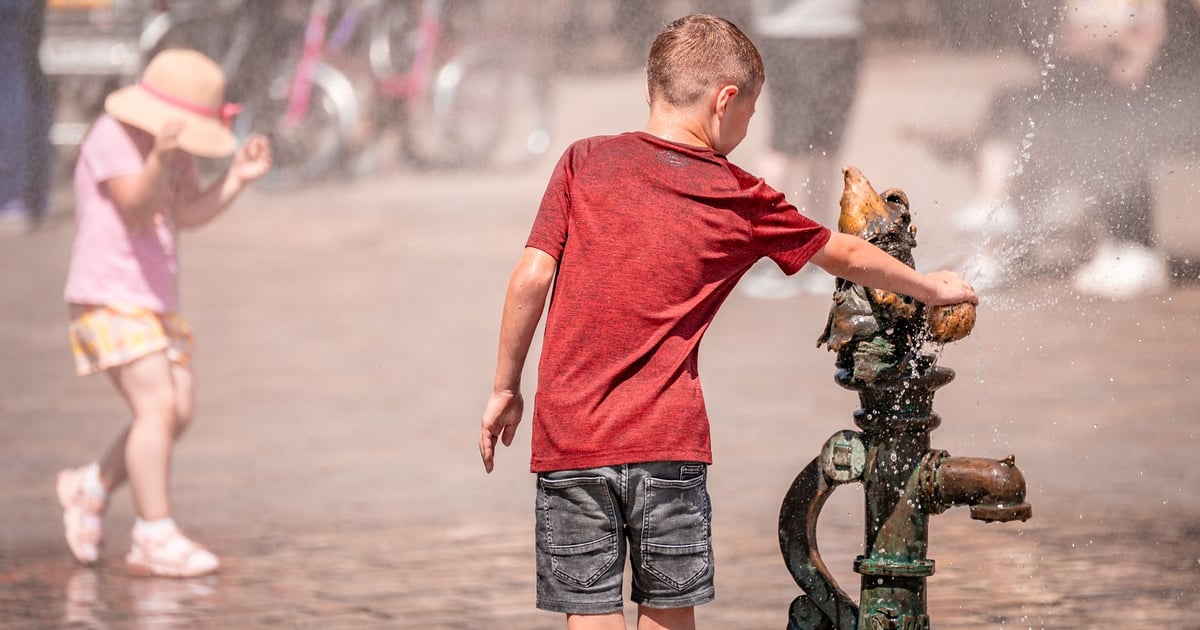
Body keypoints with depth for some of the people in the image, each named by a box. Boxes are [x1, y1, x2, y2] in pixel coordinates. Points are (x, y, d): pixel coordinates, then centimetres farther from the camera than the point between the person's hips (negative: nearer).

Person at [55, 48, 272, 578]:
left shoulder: (176, 144, 11)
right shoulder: (112, 137, -14)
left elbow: (191, 212, 2)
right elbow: (136, 207, -26)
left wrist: (237, 177, -12)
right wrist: (161, 158, -44)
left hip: (155, 300, 9)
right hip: (111, 296, -9)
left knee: (179, 412, 5)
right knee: (157, 406, -17)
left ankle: (91, 487, 22)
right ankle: (156, 538, -15)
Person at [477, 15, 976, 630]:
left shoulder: (584, 162, 2)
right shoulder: (741, 199, 4)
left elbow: (531, 278, -3)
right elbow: (845, 256, 18)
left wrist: (505, 388, 6)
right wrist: (931, 287, 35)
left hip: (569, 435, 0)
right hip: (668, 441, 0)